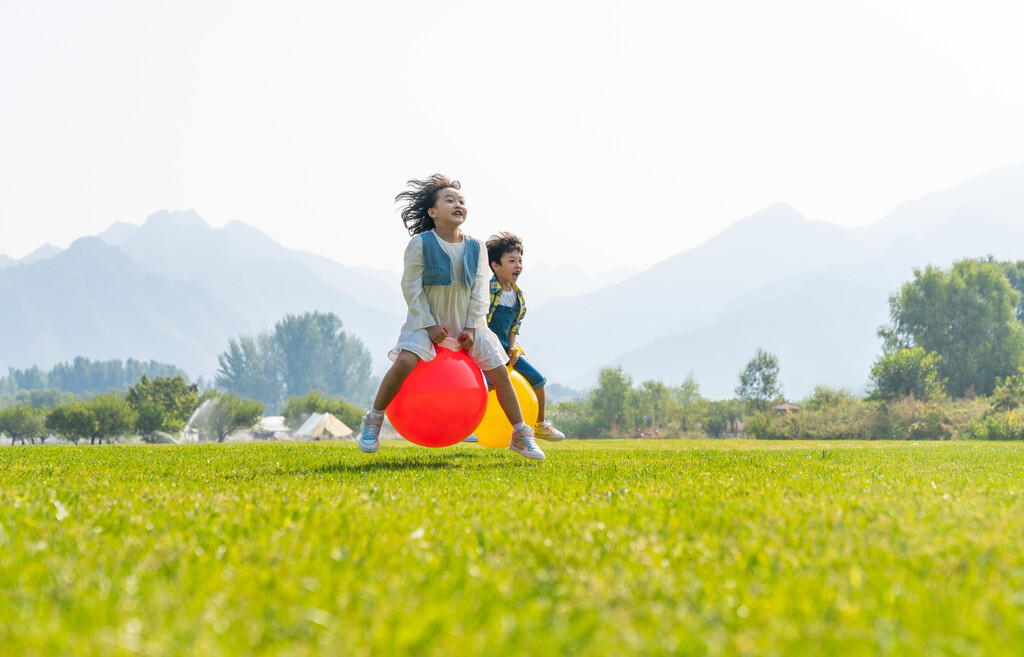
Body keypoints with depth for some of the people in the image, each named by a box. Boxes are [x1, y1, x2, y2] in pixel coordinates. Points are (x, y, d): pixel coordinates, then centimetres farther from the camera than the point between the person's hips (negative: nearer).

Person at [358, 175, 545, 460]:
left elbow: (479, 290, 3)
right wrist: (429, 325, -14)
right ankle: (373, 422, -12)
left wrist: (472, 327, -6)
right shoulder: (420, 244, -11)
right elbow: (411, 286, -9)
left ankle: (521, 436, 11)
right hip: (428, 320, -4)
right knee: (405, 361, -29)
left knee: (500, 371, -3)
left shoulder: (475, 247, 0)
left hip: (466, 323, 4)